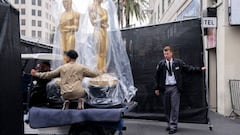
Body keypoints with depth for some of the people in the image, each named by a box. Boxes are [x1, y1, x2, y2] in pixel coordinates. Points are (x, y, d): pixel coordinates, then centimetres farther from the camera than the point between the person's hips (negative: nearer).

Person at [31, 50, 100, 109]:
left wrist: (37, 74, 23)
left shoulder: (62, 67, 6)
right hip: (77, 93, -2)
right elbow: (92, 74, 12)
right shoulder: (81, 67, 4)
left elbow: (49, 74, 11)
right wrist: (97, 73, 36)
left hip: (66, 95, 2)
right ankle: (80, 101, 2)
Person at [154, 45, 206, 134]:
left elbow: (188, 68, 7)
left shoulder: (178, 62, 1)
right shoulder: (161, 64, 3)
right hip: (165, 87, 2)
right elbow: (157, 76, 8)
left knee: (174, 107, -4)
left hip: (175, 87, -2)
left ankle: (173, 126, 1)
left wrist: (200, 69, 4)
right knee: (167, 107, 7)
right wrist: (157, 88, 7)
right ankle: (169, 124, 21)